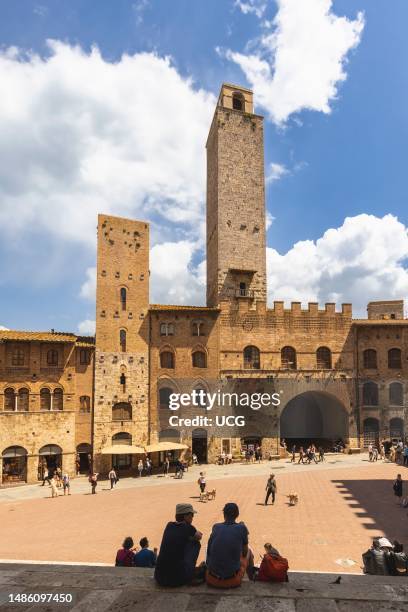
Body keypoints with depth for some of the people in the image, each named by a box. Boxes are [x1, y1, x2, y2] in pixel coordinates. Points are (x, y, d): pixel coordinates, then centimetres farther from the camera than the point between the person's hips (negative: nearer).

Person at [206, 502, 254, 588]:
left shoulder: (215, 527, 1)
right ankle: (252, 577, 43)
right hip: (232, 579, -2)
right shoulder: (242, 528, -7)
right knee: (249, 552, 24)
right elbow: (245, 552, 7)